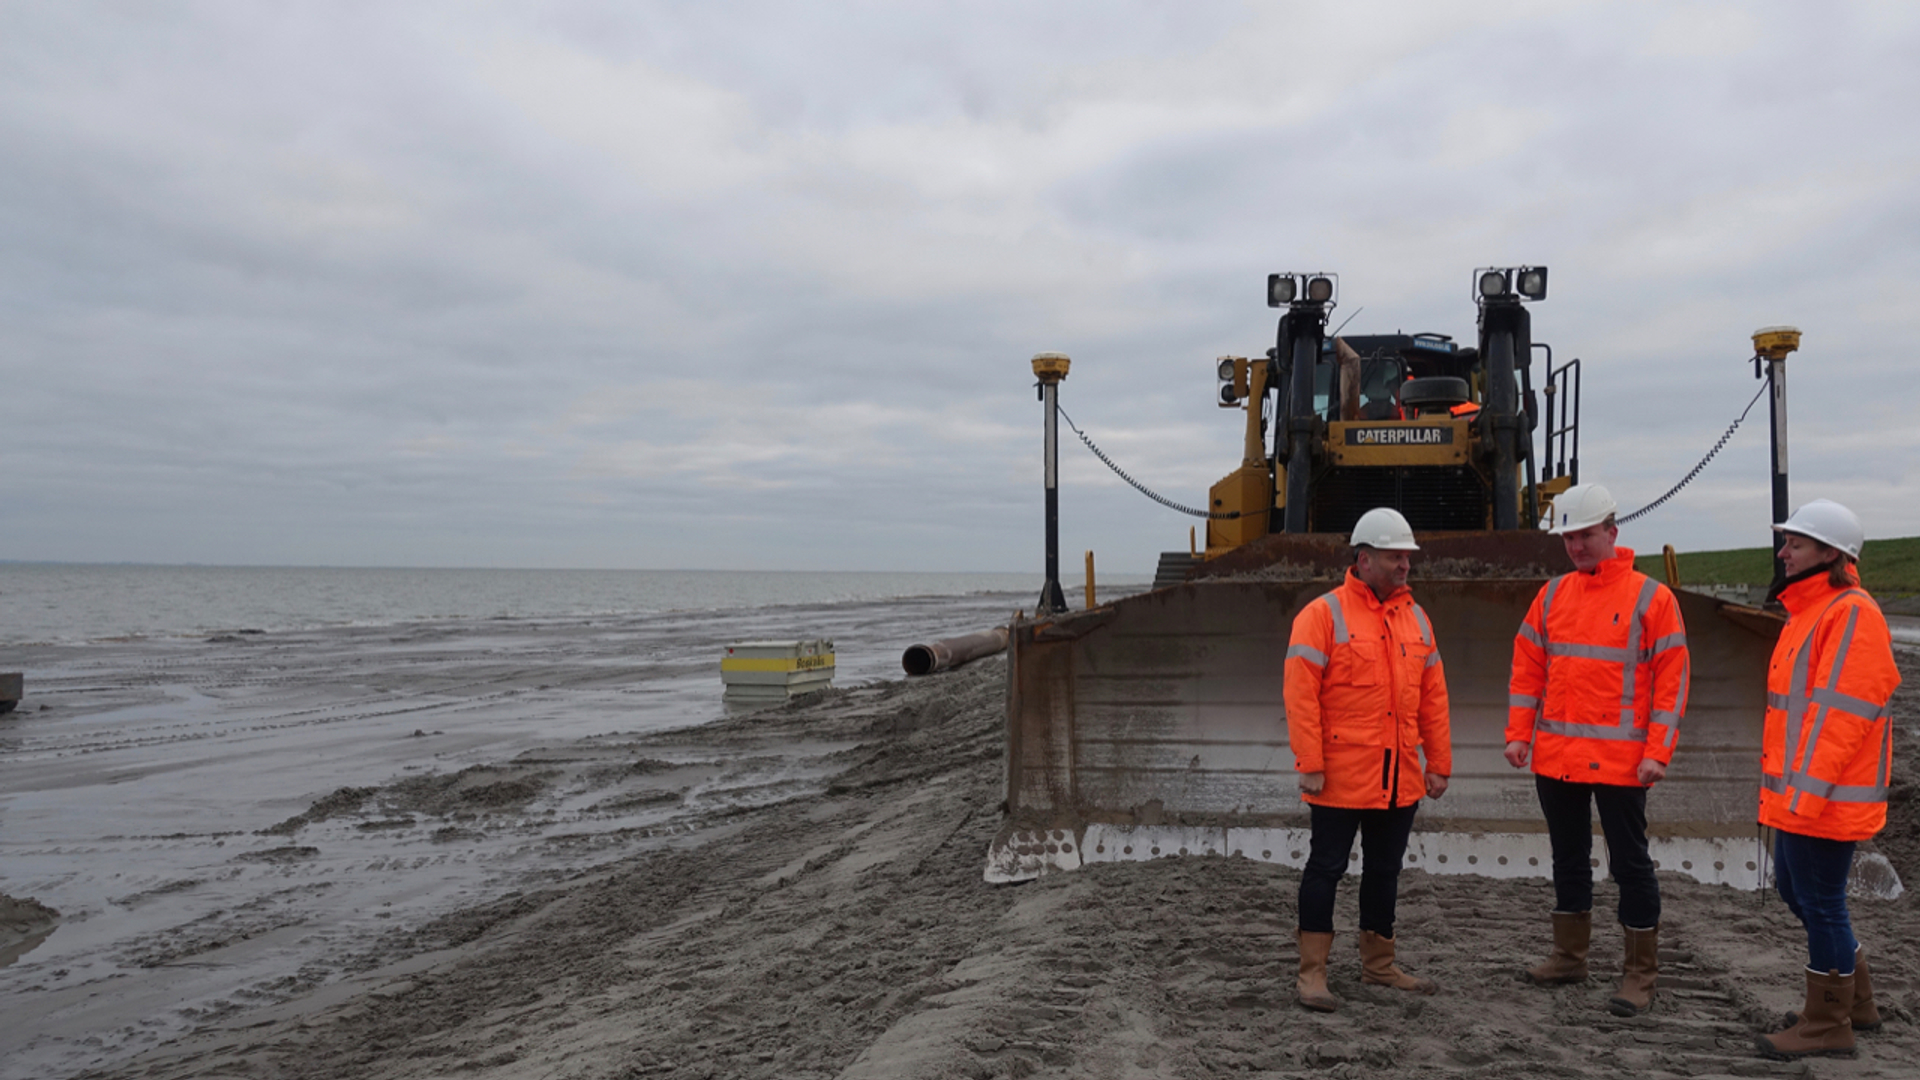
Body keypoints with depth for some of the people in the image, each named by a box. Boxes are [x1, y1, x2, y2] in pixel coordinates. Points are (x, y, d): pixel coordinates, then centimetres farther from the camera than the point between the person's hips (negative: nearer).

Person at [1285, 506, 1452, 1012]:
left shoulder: (1416, 618, 11)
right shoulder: (1323, 614, -9)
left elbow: (1433, 697, 14)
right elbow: (1300, 695, -13)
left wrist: (1439, 763, 11)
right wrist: (1310, 764, -17)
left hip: (1401, 777, 6)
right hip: (1341, 776, -6)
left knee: (1384, 870, 16)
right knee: (1327, 867, 1)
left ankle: (1379, 965, 30)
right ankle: (1312, 972, 10)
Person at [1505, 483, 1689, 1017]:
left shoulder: (1650, 597, -5)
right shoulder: (1552, 595, 8)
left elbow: (1672, 679, -6)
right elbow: (1527, 668, 11)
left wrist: (1657, 752, -12)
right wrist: (1519, 733, 4)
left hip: (1620, 761, -5)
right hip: (1555, 757, 5)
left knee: (1629, 862, 3)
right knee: (1568, 858, 16)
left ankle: (1640, 974, 14)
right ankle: (1569, 956, 29)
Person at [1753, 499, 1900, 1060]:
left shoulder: (1851, 614, -17)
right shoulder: (1808, 610, 15)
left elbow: (1842, 712, -23)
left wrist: (1808, 791, -24)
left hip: (1827, 797, -10)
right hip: (1798, 793, 10)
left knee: (1820, 902, 0)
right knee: (1794, 888, 19)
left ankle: (1828, 1025, 14)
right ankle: (1856, 1001, 34)